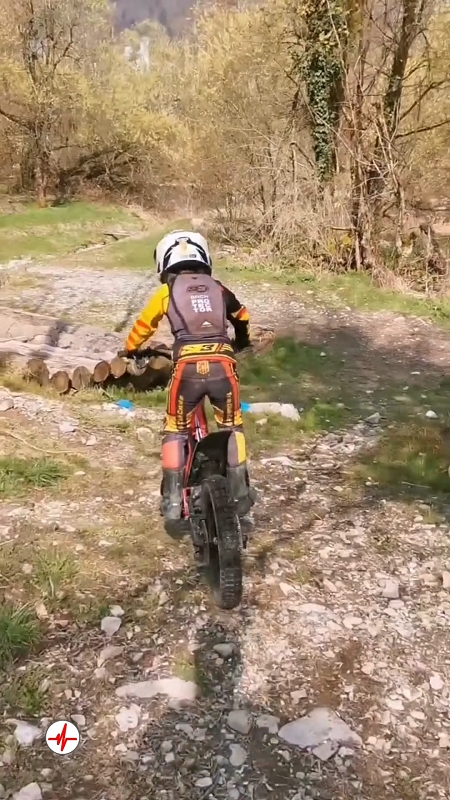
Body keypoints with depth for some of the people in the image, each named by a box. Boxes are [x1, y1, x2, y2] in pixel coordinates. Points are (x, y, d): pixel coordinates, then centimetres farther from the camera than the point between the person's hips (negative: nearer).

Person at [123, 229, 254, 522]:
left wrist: (130, 350, 44)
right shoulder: (218, 288, 22)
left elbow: (143, 326, 24)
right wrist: (241, 344, 57)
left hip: (187, 367, -2)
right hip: (223, 365, 2)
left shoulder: (167, 291, 14)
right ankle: (240, 495, 23)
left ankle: (173, 502, 13)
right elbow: (244, 319, 36)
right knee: (232, 427, 23)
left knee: (175, 431, 17)